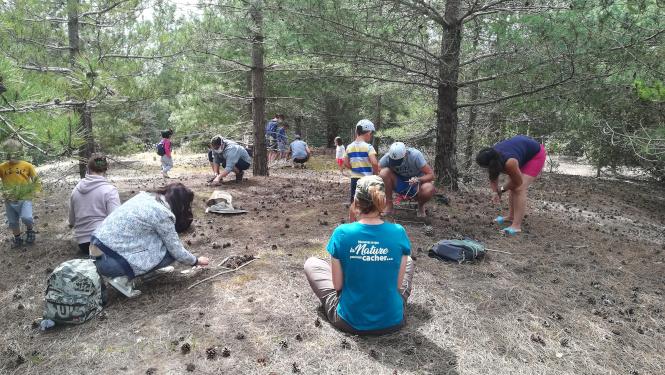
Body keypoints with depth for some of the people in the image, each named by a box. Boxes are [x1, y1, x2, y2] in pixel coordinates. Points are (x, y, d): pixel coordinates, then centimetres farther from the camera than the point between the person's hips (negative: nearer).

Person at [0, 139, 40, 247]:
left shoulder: (27, 166, -5)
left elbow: (36, 181, 4)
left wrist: (31, 193, -3)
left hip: (24, 199, -3)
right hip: (9, 201, 3)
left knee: (26, 218, -23)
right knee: (13, 223, 15)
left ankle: (30, 230, 8)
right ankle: (17, 238, 40)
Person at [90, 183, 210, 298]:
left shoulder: (145, 195, 8)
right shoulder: (162, 214, -15)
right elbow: (177, 251, -7)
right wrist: (197, 261, 12)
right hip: (110, 261, -8)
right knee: (170, 252, -1)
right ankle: (124, 277, -4)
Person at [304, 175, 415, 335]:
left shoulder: (342, 233, -17)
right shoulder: (399, 233, -13)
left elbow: (337, 285, -9)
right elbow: (398, 284, -4)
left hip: (350, 322, -2)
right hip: (392, 321, 2)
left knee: (311, 264, 20)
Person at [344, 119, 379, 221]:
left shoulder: (349, 147, 4)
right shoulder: (368, 146, -14)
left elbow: (346, 163, 6)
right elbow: (374, 163, -25)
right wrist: (376, 173, -9)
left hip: (354, 178, 5)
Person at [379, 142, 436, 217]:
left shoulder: (415, 155, -25)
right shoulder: (387, 157, -20)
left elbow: (431, 175, -23)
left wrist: (418, 180, -40)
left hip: (416, 185, -1)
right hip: (399, 184, 2)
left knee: (429, 189, -36)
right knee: (384, 172, -28)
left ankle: (421, 206, 1)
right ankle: (388, 205, -12)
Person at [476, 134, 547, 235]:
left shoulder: (509, 163, -39)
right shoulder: (492, 156, -21)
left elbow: (518, 183, -20)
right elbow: (493, 176, -5)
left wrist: (502, 189, -7)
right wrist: (495, 192, -18)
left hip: (535, 154, -7)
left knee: (519, 188, -16)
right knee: (512, 187, 8)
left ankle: (516, 226, -17)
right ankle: (512, 217, 24)